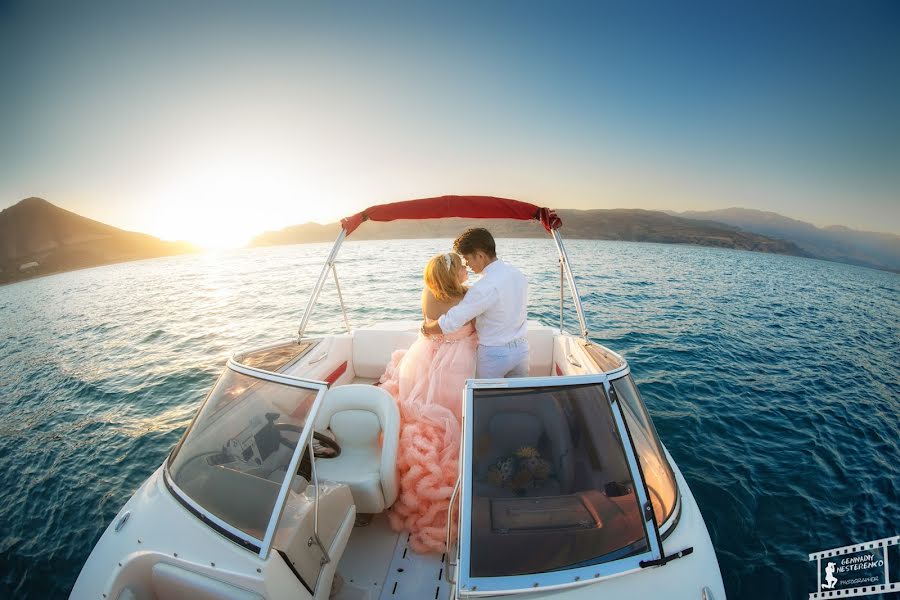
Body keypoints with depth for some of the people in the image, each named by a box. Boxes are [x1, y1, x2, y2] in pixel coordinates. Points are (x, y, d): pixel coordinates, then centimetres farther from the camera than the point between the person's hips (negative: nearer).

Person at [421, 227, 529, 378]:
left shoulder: (486, 286, -26)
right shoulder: (518, 273, 0)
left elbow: (450, 323, -27)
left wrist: (426, 328, -8)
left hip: (493, 354, -7)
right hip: (521, 347, 7)